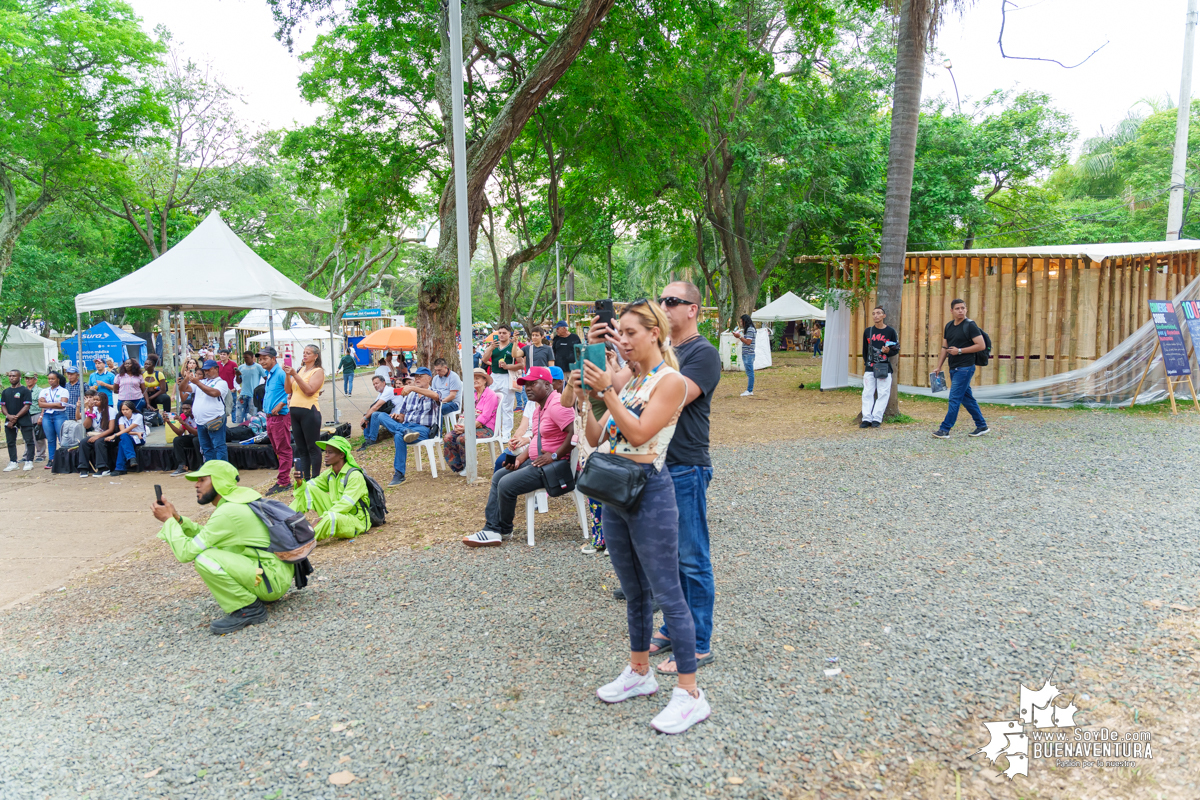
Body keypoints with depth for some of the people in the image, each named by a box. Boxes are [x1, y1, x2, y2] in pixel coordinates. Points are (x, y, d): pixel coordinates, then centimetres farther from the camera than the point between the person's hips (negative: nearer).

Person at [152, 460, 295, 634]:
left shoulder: (228, 512, -20)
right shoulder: (241, 496, 7)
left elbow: (186, 553, -17)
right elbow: (206, 536, 17)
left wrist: (168, 520, -4)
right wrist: (177, 518, 7)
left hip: (274, 579, -10)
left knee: (204, 559, -22)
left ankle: (249, 609, -9)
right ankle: (256, 594, 15)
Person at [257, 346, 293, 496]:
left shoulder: (280, 373, -14)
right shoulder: (267, 374, 16)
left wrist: (281, 405, -22)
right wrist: (267, 408, 18)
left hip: (280, 416, -10)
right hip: (270, 416, 10)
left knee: (283, 450, -4)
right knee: (277, 450, 14)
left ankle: (283, 482, -1)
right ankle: (283, 479, 21)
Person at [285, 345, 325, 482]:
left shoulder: (318, 371, -4)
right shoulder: (300, 370, 16)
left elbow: (309, 390, -18)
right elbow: (288, 390, 11)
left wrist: (295, 375, -18)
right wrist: (287, 375, -4)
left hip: (309, 411, -7)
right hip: (295, 411, 8)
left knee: (312, 447, -2)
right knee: (301, 448, 11)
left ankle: (315, 480, 3)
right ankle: (305, 478, 17)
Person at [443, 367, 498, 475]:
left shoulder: (491, 395, -5)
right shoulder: (473, 396, 20)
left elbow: (484, 417, -14)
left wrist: (466, 428, -18)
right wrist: (461, 425, -7)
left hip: (485, 428, -7)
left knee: (462, 438, -31)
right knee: (448, 437, -15)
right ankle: (457, 467, -6)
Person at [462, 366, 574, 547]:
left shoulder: (556, 405, -18)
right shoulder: (539, 406, 16)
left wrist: (554, 456, -24)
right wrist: (520, 459, 6)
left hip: (554, 464, -11)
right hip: (535, 460, 11)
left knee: (507, 484, -17)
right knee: (498, 476, 9)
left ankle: (504, 530, 7)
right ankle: (491, 530, 3)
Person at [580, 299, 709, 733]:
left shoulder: (670, 381, -10)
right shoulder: (630, 381, 13)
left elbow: (639, 433, -20)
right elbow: (595, 439, 10)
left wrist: (608, 392, -22)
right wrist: (590, 398, -4)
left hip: (649, 490, -8)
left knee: (667, 594, -3)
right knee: (634, 592, 19)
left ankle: (691, 693, 6)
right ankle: (639, 671, 34)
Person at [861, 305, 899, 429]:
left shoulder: (890, 331, 1)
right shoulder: (868, 331, 10)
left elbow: (897, 348, 5)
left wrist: (888, 351, -15)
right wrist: (865, 365, 13)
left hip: (884, 367, -3)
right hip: (870, 368, 3)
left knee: (883, 393, -4)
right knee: (867, 393, 0)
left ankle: (877, 418, 0)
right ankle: (867, 418, 3)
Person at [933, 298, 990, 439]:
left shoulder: (970, 325, -9)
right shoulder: (949, 326, 13)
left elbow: (981, 345, -14)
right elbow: (945, 347, 18)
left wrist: (959, 351, -16)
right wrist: (939, 366, 14)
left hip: (965, 368, -8)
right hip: (954, 368, 8)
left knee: (954, 398, -8)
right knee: (967, 398, 13)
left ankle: (944, 429, -7)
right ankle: (982, 426, 24)